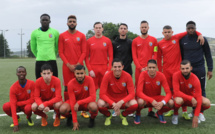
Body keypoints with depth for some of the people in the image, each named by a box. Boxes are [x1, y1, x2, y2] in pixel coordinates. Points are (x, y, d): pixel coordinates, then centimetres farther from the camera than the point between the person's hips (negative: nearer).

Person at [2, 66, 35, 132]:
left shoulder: (31, 83, -20)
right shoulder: (13, 87, -19)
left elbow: (32, 100, -18)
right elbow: (13, 105, -25)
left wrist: (18, 103, -20)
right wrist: (15, 124, -31)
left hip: (27, 104, -2)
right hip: (17, 105, 2)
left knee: (28, 108, -37)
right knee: (5, 107, -27)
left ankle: (29, 118, 2)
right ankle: (17, 118, 5)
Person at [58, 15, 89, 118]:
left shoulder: (81, 36, 7)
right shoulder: (62, 36, 6)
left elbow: (84, 52, 4)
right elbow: (60, 52, 3)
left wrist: (78, 64, -9)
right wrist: (68, 64, -8)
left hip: (79, 65, 0)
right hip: (67, 66, 0)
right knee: (67, 87, 1)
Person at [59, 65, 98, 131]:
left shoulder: (89, 79, -21)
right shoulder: (71, 83, -19)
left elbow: (93, 97, -23)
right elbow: (72, 101, -18)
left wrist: (79, 103, -33)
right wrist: (75, 121, -21)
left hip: (87, 102, -1)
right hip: (76, 103, 1)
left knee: (93, 106, -38)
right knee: (63, 109, -29)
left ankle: (92, 119, 0)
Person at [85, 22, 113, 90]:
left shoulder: (107, 41, 5)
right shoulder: (89, 41, 5)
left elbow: (111, 56, 4)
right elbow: (86, 57, 4)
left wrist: (108, 70, -5)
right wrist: (90, 70, -6)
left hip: (104, 68, 0)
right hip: (93, 69, 0)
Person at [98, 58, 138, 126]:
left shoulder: (127, 76, -15)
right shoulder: (107, 76, -18)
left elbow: (132, 94, -16)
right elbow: (102, 94, -20)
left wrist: (121, 102, -32)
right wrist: (113, 104, -32)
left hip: (123, 100, 1)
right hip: (109, 99, -1)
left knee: (134, 104, -31)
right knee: (100, 104, -34)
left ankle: (123, 115, 5)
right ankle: (108, 116, 4)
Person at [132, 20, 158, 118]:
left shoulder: (153, 40, 8)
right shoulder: (135, 41, 8)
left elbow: (155, 54, 4)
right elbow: (134, 56, 4)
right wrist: (140, 68, -7)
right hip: (139, 68, 0)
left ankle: (150, 111, 8)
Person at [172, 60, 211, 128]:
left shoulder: (195, 79, -21)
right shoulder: (176, 75, -23)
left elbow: (198, 98, -23)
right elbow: (176, 92, -27)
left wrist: (196, 117, -28)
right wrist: (191, 98, -36)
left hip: (192, 96, 2)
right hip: (180, 96, -2)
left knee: (207, 103, -23)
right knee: (178, 100, -39)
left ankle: (194, 113, 10)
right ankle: (175, 114, -4)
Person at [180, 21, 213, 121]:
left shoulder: (202, 39, 0)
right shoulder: (182, 40, 5)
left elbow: (208, 54, 3)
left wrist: (210, 69, -1)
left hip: (199, 68, -2)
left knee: (201, 90, 0)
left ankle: (200, 112, 8)